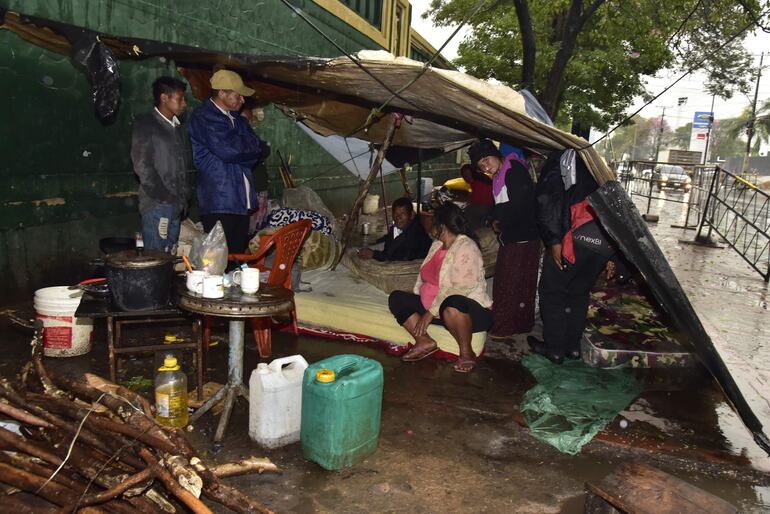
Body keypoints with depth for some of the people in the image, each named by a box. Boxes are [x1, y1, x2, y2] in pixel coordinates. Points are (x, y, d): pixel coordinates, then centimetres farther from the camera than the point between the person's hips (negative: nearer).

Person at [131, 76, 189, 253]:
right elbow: (142, 166, -10)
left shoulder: (176, 127, 21)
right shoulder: (145, 124, -1)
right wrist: (165, 197, -13)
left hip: (176, 205, 7)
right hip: (157, 205, -7)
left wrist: (182, 199, 9)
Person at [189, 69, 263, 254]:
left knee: (238, 255, 9)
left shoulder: (238, 120, 20)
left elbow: (256, 149, 11)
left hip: (242, 201, 8)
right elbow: (228, 149, -18)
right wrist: (248, 143, 0)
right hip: (219, 202, -8)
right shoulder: (204, 117, -6)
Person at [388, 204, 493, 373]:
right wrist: (416, 302, 4)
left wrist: (431, 312, -25)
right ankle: (424, 341, -13)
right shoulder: (437, 245, 12)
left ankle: (466, 352, -20)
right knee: (396, 298, 0)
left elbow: (458, 289, -26)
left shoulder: (465, 247, -17)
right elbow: (424, 276, 18)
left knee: (451, 304, -43)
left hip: (468, 309, -9)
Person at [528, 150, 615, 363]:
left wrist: (553, 241, -9)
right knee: (580, 293, 21)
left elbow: (549, 203, -4)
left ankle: (554, 348, 13)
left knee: (552, 291, 8)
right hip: (607, 241, 6)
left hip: (577, 236, -6)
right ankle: (573, 346, 27)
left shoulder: (557, 162, 14)